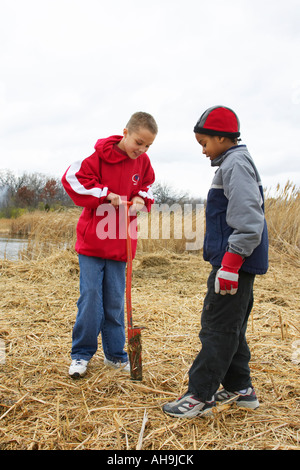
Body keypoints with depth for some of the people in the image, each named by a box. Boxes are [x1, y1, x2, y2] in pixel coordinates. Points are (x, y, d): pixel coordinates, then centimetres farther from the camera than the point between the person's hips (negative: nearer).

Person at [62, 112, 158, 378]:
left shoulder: (143, 163, 3)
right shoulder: (100, 156, -11)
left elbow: (147, 187, 19)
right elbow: (72, 179, -13)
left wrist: (141, 199, -5)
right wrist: (106, 195, -17)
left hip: (121, 242, 4)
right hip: (93, 239, -4)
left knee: (115, 300, 9)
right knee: (90, 296, -4)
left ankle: (115, 354, 21)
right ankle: (81, 353, 11)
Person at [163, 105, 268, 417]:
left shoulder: (235, 164, -13)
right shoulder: (232, 164, 19)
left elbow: (248, 218, -23)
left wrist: (231, 263, -25)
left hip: (236, 261, -11)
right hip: (237, 263, 11)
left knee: (217, 326, -5)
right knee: (231, 326, 16)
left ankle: (200, 395, 3)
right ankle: (240, 388, 27)